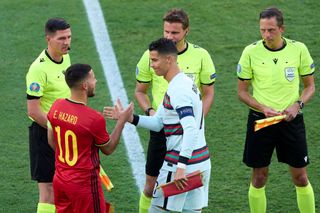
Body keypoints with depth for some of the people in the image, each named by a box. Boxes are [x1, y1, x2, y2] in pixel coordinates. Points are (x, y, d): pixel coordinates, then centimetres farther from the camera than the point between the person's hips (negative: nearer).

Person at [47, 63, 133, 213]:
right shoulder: (94, 118, -23)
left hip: (60, 180, 6)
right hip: (84, 185, -6)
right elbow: (108, 149, -5)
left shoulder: (56, 107, -5)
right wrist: (122, 121, 0)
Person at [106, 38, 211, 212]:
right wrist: (128, 118, 6)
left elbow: (191, 130, -29)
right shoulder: (186, 83, 13)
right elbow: (158, 123, 14)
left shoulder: (177, 90, -19)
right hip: (201, 162, 9)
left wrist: (181, 167, -31)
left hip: (185, 164, -9)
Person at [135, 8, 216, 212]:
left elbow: (208, 93, 4)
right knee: (152, 185, 4)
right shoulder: (151, 55, -5)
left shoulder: (200, 56, -5)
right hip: (161, 128, 0)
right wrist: (150, 111, -11)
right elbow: (140, 91, 7)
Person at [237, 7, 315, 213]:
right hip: (260, 119, 0)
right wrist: (264, 108, -15)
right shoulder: (251, 52, -6)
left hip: (291, 120, 0)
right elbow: (242, 91, 1)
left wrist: (297, 105, -13)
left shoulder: (298, 49, -4)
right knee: (259, 178, 5)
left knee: (301, 178, 4)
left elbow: (310, 86, 6)